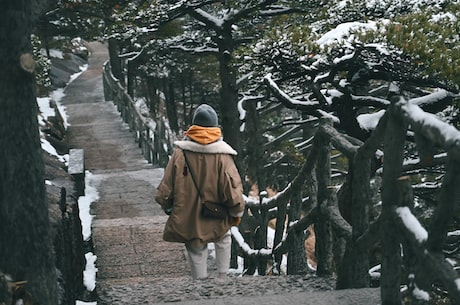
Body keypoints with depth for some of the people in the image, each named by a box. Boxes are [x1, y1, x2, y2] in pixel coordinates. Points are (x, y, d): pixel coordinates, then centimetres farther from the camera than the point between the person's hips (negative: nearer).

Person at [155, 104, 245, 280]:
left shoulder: (180, 152, -11)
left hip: (188, 219, 0)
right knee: (223, 240, 28)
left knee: (196, 252, 15)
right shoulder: (222, 155, -15)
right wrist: (237, 213, 5)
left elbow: (166, 187, -5)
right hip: (217, 219, 0)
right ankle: (223, 277, 27)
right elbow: (233, 188, -13)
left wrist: (168, 208, 14)